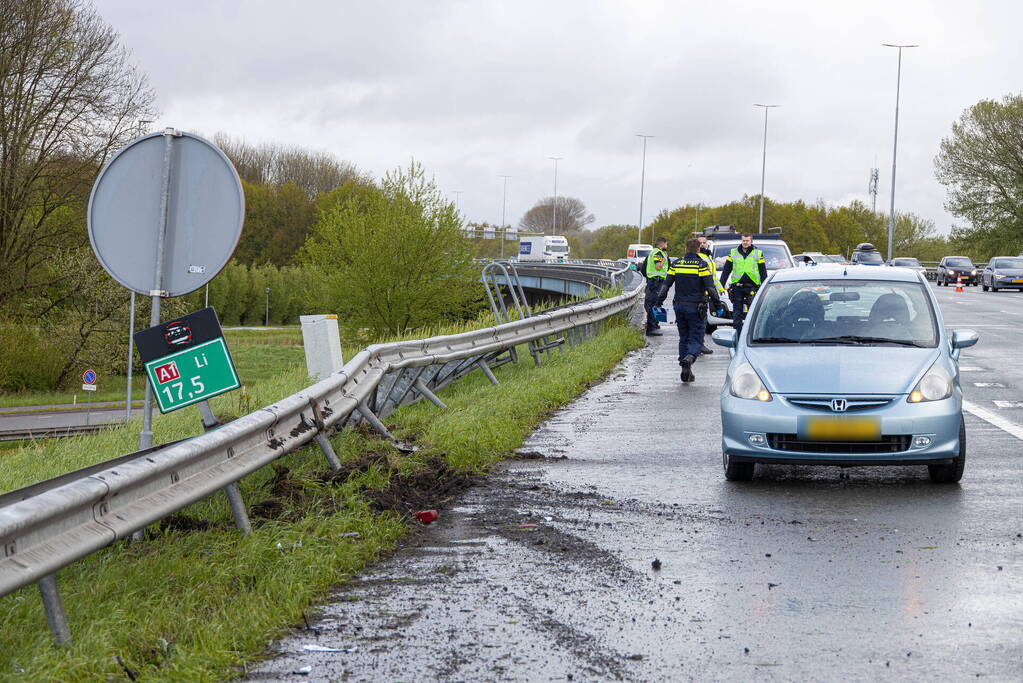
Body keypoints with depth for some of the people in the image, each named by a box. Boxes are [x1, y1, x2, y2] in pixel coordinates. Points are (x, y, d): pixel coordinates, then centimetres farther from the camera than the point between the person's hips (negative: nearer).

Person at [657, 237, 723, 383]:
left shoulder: (676, 264, 4)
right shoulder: (702, 265, -7)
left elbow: (666, 285, 3)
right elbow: (711, 288, -12)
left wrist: (659, 303, 8)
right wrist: (718, 305, -7)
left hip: (680, 306, 4)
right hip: (696, 308, -4)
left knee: (683, 338, 14)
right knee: (696, 339, 0)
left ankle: (686, 372, 11)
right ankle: (690, 358, -30)